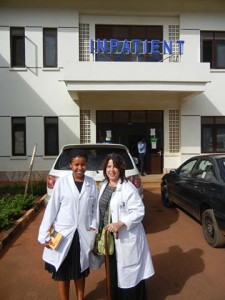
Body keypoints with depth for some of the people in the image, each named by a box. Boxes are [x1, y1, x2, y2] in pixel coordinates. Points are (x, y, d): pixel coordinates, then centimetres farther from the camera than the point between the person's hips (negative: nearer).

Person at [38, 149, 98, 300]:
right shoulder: (62, 182, -11)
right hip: (63, 234, -2)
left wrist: (94, 227, -4)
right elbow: (52, 208, -8)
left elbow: (95, 207, 3)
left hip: (83, 235, 2)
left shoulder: (92, 183, -4)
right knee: (62, 271, 14)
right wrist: (45, 235, -7)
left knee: (81, 270, 21)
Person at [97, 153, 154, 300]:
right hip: (109, 236, 7)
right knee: (113, 272, 21)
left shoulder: (128, 188, -18)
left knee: (129, 273, 7)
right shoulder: (104, 185, 4)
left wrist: (119, 224, -28)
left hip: (126, 238, -7)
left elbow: (139, 211, -21)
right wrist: (100, 230, 13)